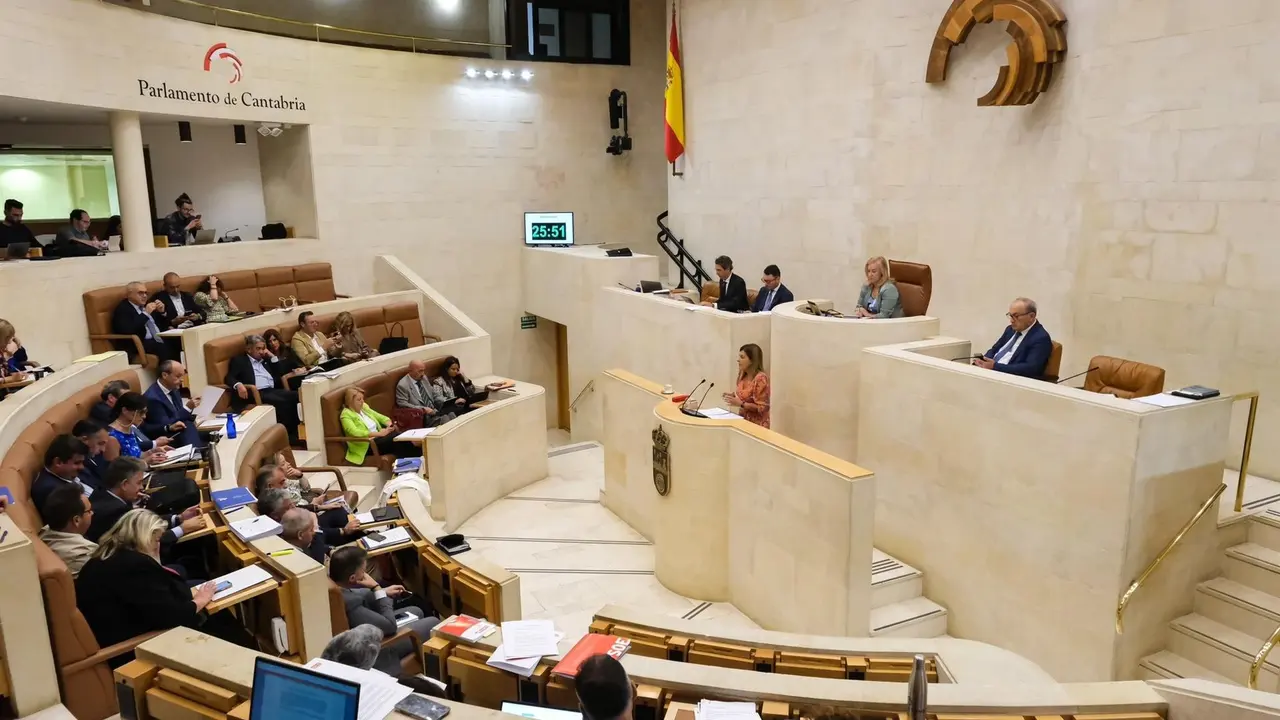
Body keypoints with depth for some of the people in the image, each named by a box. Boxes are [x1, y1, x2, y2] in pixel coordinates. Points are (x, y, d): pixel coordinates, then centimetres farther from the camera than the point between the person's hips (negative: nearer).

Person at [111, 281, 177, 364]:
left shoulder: (146, 305, 18)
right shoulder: (122, 309, -3)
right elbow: (128, 331, -20)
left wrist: (162, 311, 4)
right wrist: (145, 313, -18)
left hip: (158, 339, 7)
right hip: (138, 344, -7)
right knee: (164, 348, -34)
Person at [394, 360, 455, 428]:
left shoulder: (424, 378, 13)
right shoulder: (402, 385, -9)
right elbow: (402, 404, -13)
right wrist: (423, 409, -19)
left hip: (434, 410, 7)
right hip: (421, 416, -7)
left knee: (451, 414, -19)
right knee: (444, 419, -29)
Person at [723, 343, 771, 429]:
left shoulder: (761, 378, -17)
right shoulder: (743, 377, 5)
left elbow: (762, 408, -18)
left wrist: (740, 404, -23)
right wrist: (733, 396, 3)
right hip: (744, 421, 7)